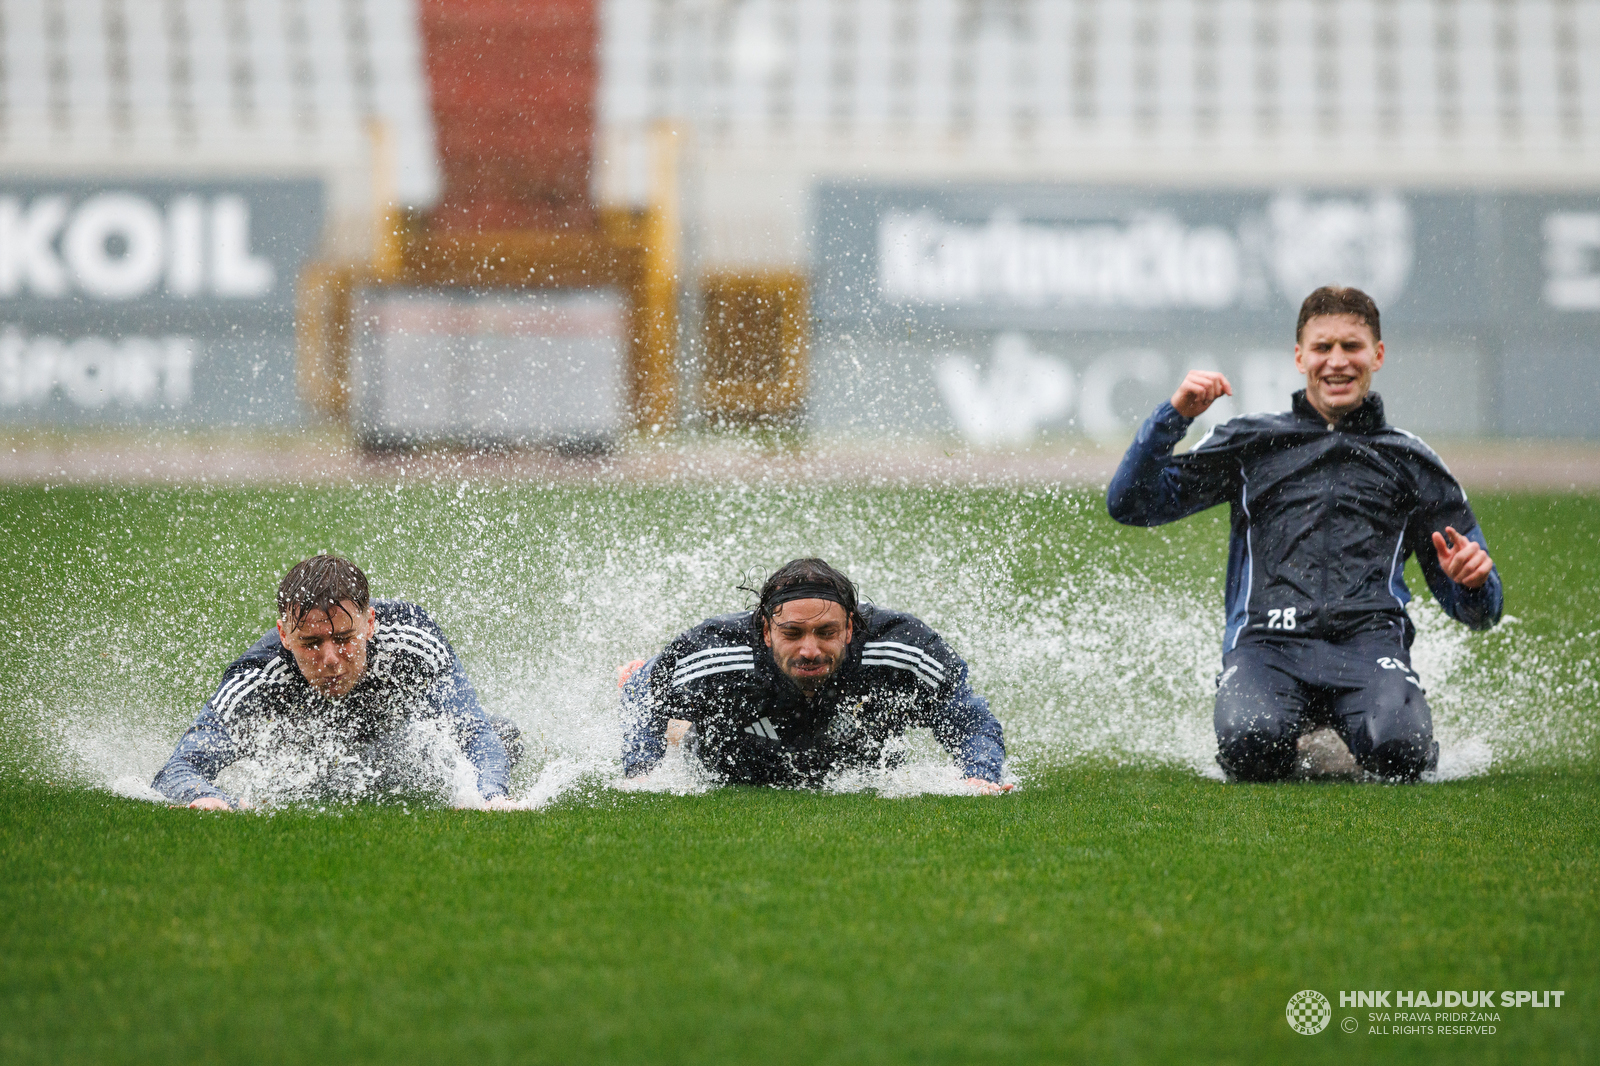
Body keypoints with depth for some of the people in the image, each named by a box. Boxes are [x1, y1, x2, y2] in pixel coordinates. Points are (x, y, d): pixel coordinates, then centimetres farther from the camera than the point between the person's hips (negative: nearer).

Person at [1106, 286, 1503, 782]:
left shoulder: (1410, 461, 24)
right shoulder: (1251, 443, 23)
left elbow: (1476, 609, 24)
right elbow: (1130, 504, 19)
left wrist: (1474, 580, -2)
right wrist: (1175, 417, 4)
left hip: (1369, 636, 0)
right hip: (1266, 639, 0)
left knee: (1398, 749, -34)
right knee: (1250, 745, -35)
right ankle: (1299, 742, 3)